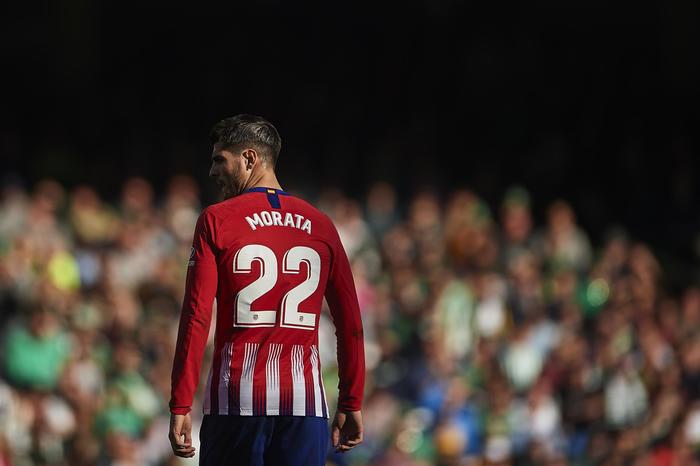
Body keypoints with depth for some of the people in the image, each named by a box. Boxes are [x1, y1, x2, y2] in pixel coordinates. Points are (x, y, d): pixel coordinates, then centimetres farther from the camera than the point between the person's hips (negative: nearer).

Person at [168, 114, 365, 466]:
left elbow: (196, 318, -6)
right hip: (305, 401, 3)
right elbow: (350, 323, 10)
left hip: (236, 399, -3)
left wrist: (180, 407, -5)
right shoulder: (319, 225, 10)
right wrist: (351, 404, 16)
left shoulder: (216, 220, -1)